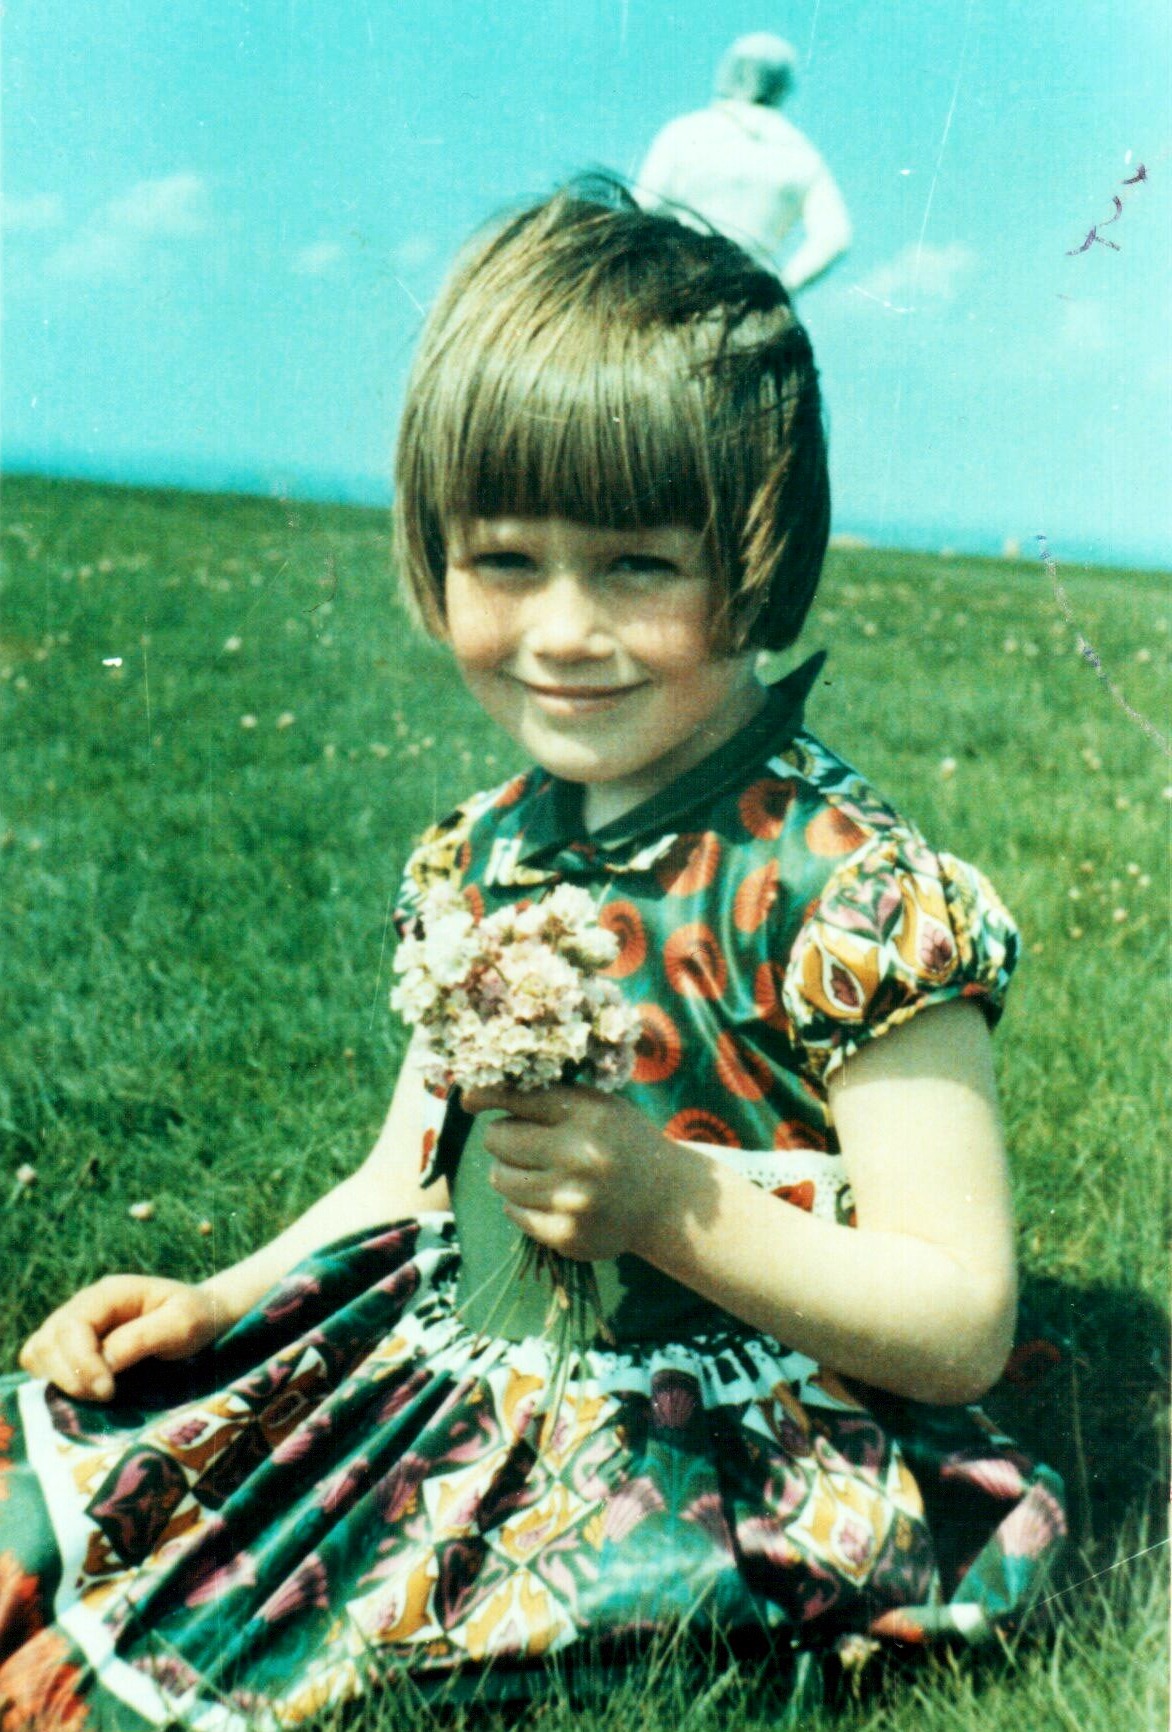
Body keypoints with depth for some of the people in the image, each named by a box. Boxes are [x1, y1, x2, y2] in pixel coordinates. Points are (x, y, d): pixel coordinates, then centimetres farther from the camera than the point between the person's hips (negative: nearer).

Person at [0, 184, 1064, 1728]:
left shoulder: (849, 896, -20)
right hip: (457, 1369, 7)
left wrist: (667, 1202, -28)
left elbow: (962, 1326, -17)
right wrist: (215, 1302, 3)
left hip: (718, 1465, -6)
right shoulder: (481, 855, 2)